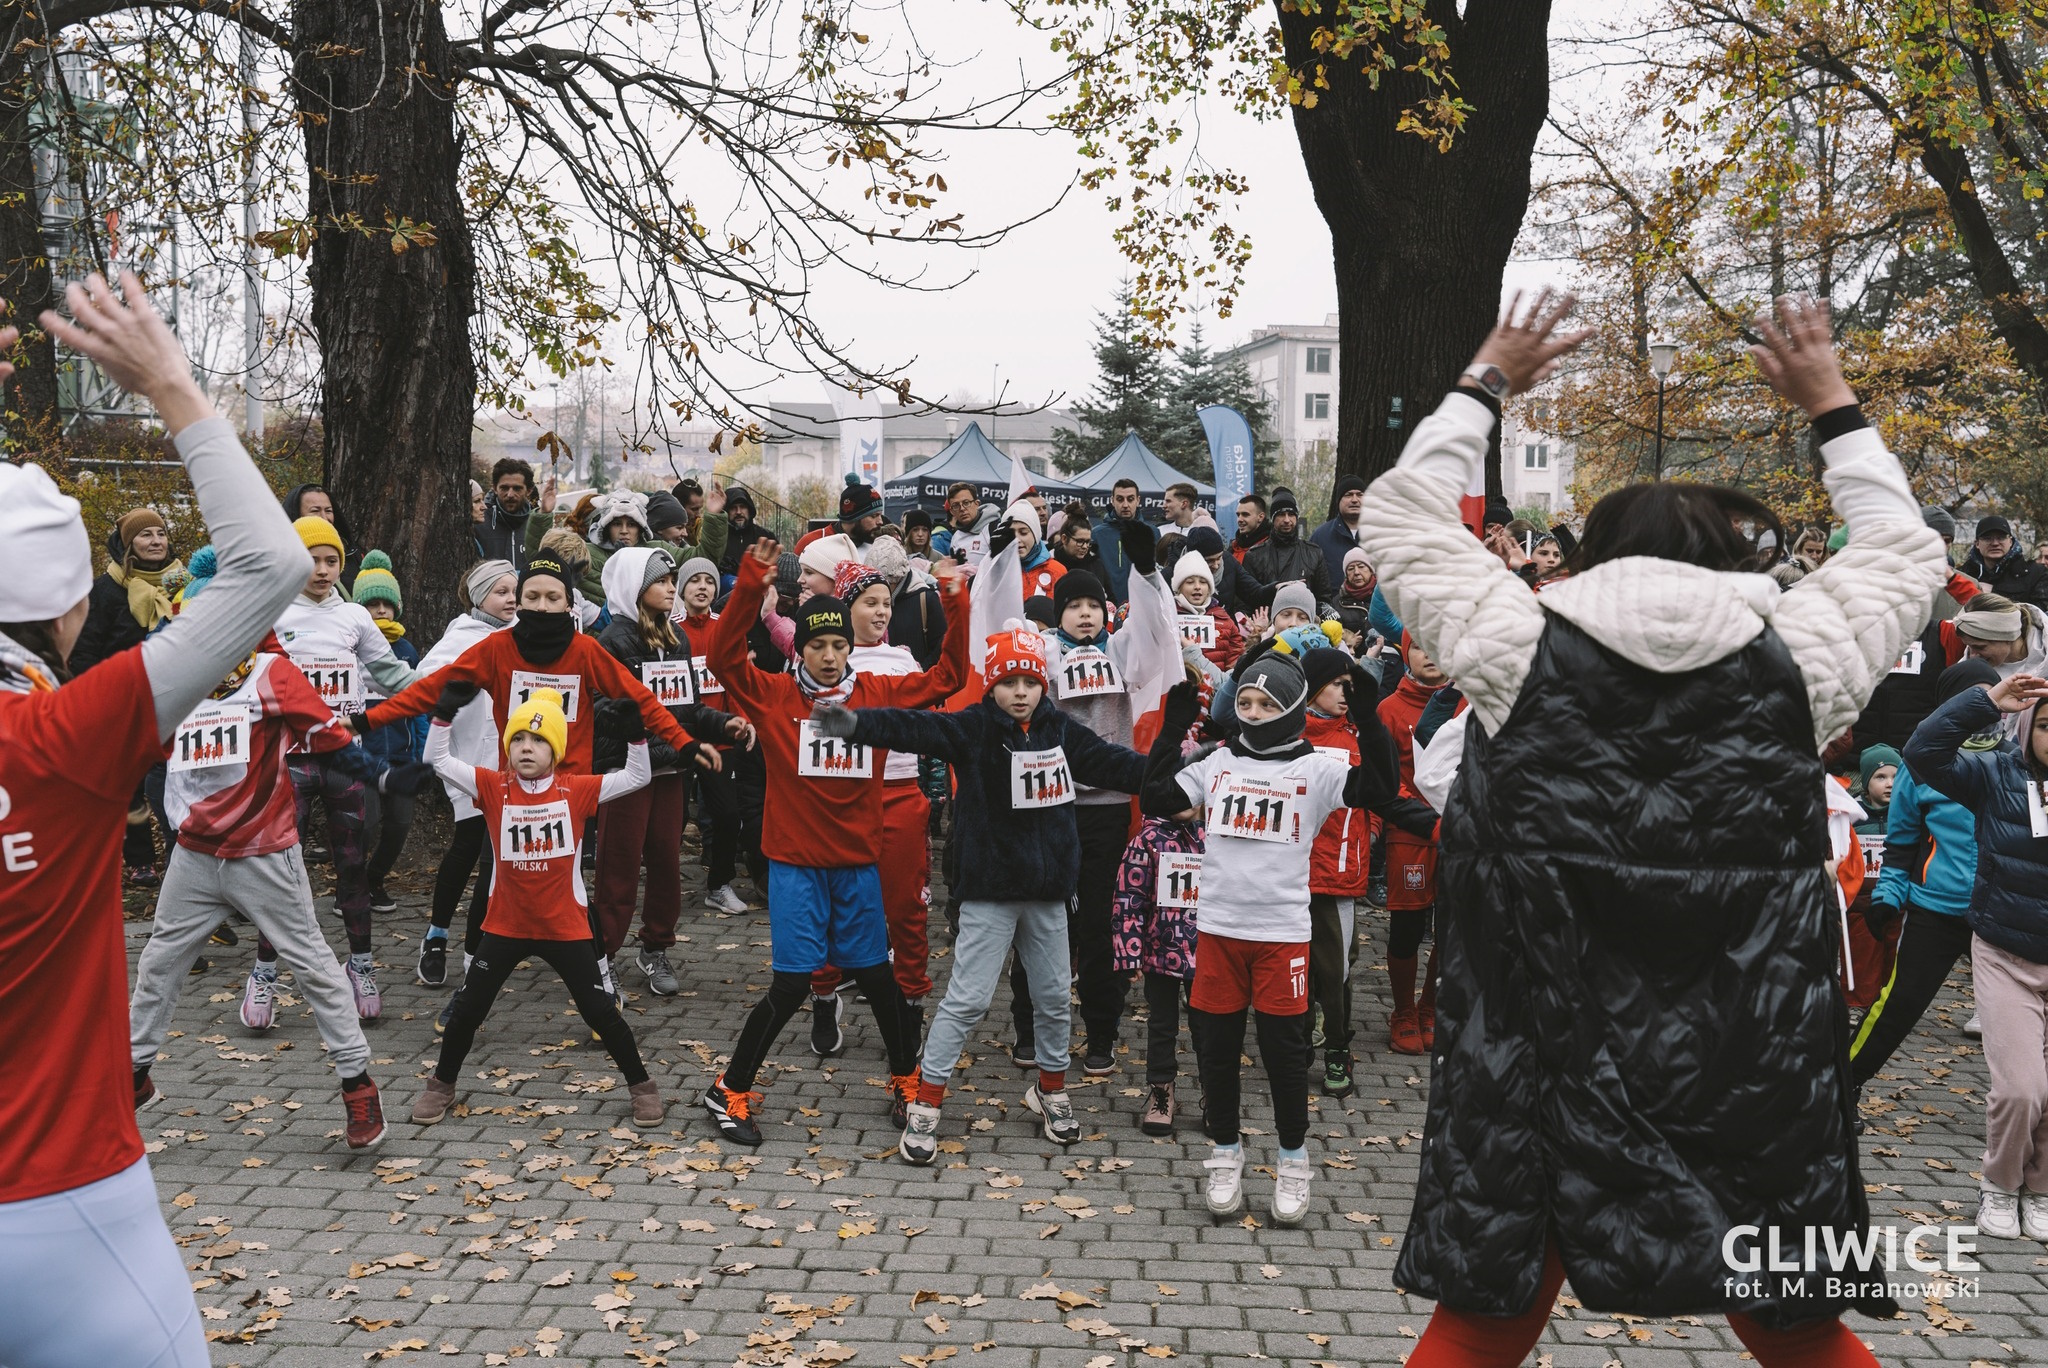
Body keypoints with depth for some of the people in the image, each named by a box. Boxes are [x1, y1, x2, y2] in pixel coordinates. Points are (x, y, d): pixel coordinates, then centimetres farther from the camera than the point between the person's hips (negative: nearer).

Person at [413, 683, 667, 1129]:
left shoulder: (577, 790, -6)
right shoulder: (493, 788, -4)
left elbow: (636, 778, -7)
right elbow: (437, 760, -7)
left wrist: (635, 733, -19)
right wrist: (445, 712, -18)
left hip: (566, 929, -1)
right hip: (505, 926, 1)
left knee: (601, 1012, 3)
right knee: (467, 1009, 10)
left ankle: (641, 1085, 20)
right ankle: (441, 1084, 32)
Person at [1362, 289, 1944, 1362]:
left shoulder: (1521, 648, -4)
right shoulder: (1792, 664, -1)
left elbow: (1400, 515, 12)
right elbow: (1903, 554, 19)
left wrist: (1487, 384, 23)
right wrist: (1831, 404, 28)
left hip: (1541, 1074, -1)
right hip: (1754, 1093, 1)